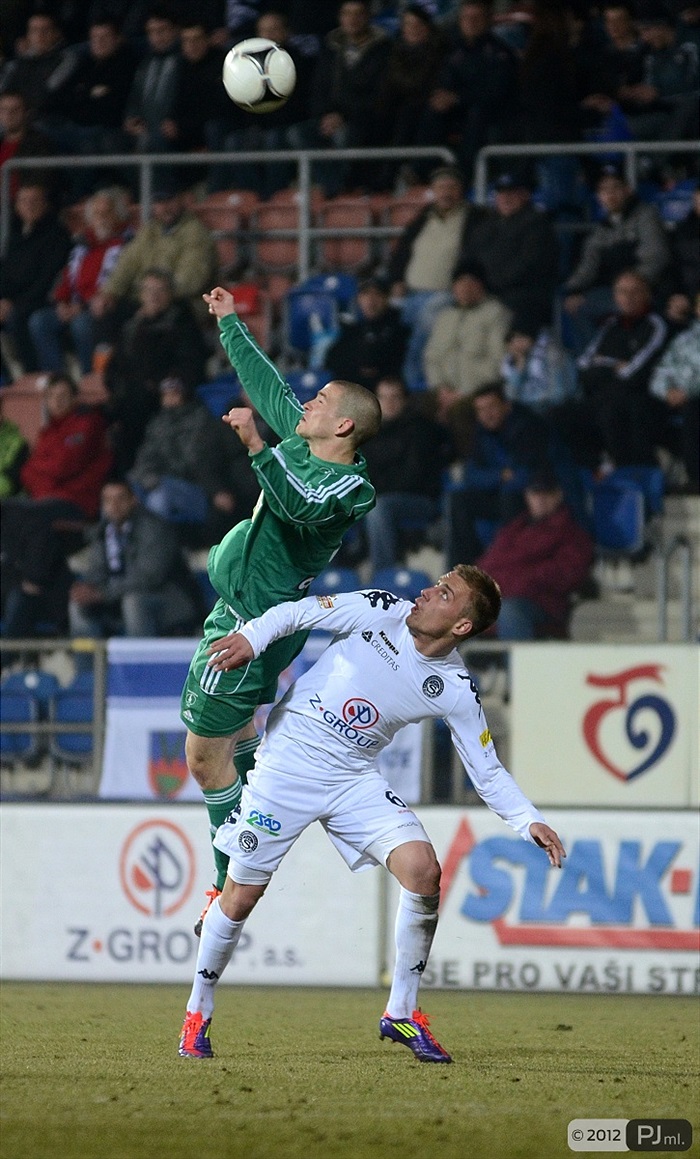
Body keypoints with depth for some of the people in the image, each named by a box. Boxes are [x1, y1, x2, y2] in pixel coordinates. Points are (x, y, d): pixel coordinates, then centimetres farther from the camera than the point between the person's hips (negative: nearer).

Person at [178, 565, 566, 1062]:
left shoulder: (456, 689, -8)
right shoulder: (382, 612, -13)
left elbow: (488, 772, -3)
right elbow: (294, 613, -4)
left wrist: (529, 821, -17)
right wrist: (252, 638, -21)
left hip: (356, 779, 2)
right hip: (288, 762, -2)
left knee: (424, 870, -18)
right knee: (241, 895, -1)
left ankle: (402, 1011, -3)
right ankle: (198, 1014, 21)